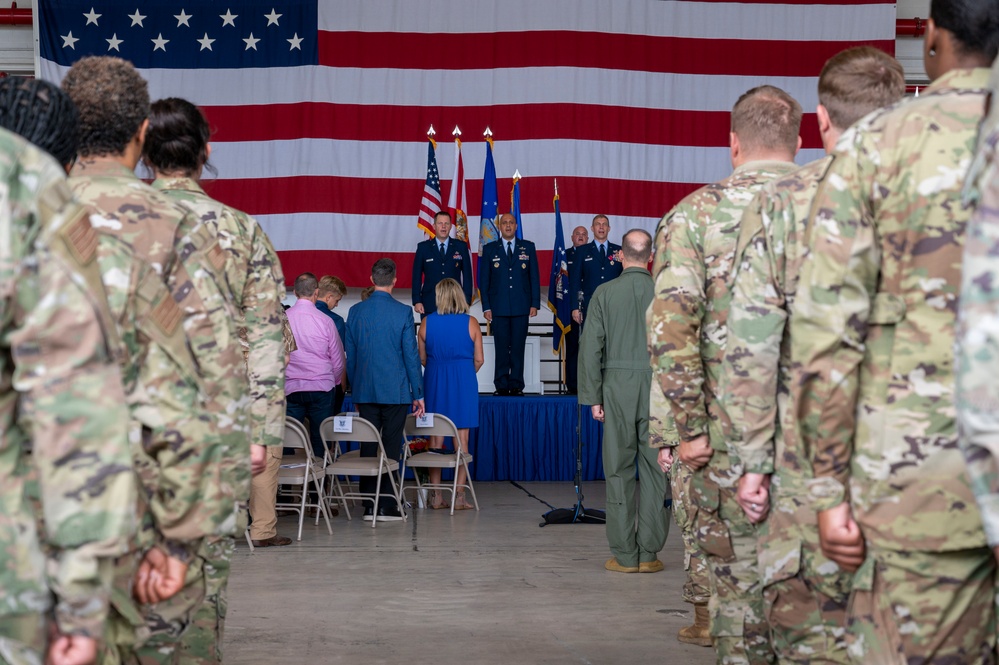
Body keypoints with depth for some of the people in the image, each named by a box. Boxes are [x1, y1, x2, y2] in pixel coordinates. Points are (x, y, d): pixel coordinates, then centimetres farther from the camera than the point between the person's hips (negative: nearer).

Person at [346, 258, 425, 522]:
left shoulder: (356, 311, 2)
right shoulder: (403, 312, -8)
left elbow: (350, 354, 7)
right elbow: (411, 355, -6)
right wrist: (418, 393, 0)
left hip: (365, 391, 3)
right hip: (395, 391, -3)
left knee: (368, 447, 7)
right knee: (391, 448, 2)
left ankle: (369, 506, 9)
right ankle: (386, 506, 1)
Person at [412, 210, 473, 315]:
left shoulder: (461, 246, 7)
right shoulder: (423, 247, 6)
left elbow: (467, 275, 7)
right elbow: (417, 276, 6)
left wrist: (466, 300, 0)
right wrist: (417, 301, -2)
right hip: (429, 306, 0)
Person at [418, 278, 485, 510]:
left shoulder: (426, 322, -2)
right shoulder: (471, 323, -5)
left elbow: (422, 358, 4)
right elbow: (479, 359, -1)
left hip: (435, 381, 1)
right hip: (464, 383, -1)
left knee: (435, 438, 7)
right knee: (461, 440, 3)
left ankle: (436, 495, 8)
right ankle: (460, 496, 3)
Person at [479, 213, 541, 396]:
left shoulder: (528, 247, 10)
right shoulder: (490, 249, 9)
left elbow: (534, 277, 8)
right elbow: (484, 280, 7)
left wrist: (535, 303, 0)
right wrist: (486, 307, 0)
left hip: (521, 306, 0)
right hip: (499, 307, 0)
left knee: (518, 347, 0)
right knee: (501, 348, -1)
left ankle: (516, 385, 5)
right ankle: (501, 385, 4)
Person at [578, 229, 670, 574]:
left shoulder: (605, 293, 0)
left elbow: (591, 347, -1)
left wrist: (593, 397, 5)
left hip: (618, 387, 0)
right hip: (657, 385, 0)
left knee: (618, 471, 4)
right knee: (655, 471, 5)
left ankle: (624, 555, 5)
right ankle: (649, 554, 6)